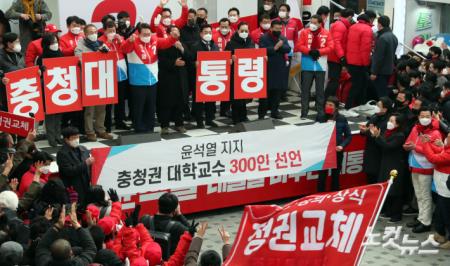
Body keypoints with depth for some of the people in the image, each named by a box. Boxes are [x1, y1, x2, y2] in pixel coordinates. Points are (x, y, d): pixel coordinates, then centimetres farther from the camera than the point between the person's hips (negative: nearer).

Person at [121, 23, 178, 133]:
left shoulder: (154, 40, 2)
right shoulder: (134, 42, -12)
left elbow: (166, 43, 3)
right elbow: (125, 49, -27)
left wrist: (173, 37, -18)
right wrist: (130, 41, -48)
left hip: (152, 80, 5)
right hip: (138, 82, -5)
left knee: (151, 107, 15)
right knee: (139, 108, 0)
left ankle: (149, 129, 26)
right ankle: (140, 131, 9)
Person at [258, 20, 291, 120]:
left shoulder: (283, 38, 12)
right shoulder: (264, 38, -4)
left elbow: (288, 49, -2)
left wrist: (280, 46, -19)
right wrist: (275, 48, -21)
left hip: (280, 69, 5)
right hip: (268, 69, -5)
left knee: (278, 90, 9)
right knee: (265, 91, -3)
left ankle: (274, 111, 18)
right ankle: (262, 112, 2)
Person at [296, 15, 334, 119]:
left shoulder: (326, 33, 1)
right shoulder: (305, 32, 0)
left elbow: (330, 47, -4)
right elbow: (299, 46, -5)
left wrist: (319, 51, -17)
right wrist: (310, 51, -19)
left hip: (320, 65, 1)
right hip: (307, 65, 0)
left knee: (320, 89, 7)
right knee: (305, 89, 2)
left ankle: (320, 111, 14)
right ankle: (304, 111, 6)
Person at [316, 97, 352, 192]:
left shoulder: (342, 119, -3)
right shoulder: (320, 118, -4)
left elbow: (348, 136, 2)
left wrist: (342, 145, -14)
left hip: (337, 151, 1)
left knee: (335, 176, 13)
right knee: (322, 176, 1)